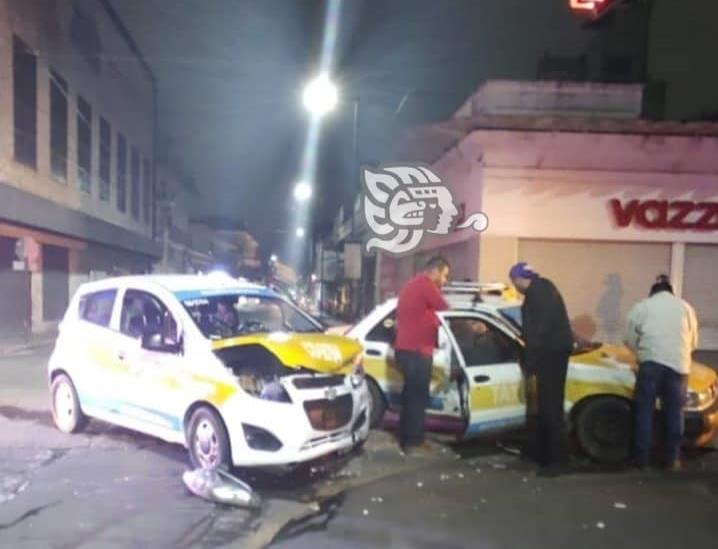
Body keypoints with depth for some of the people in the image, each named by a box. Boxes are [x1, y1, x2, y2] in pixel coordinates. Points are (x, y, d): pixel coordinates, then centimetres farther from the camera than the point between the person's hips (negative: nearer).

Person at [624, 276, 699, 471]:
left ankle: (642, 458, 8)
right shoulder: (685, 307, 19)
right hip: (679, 365, 2)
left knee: (645, 411, 5)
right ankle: (672, 459, 17)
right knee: (675, 412, 11)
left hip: (652, 362, -2)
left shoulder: (642, 306, 11)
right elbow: (693, 341, 24)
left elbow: (629, 338, 11)